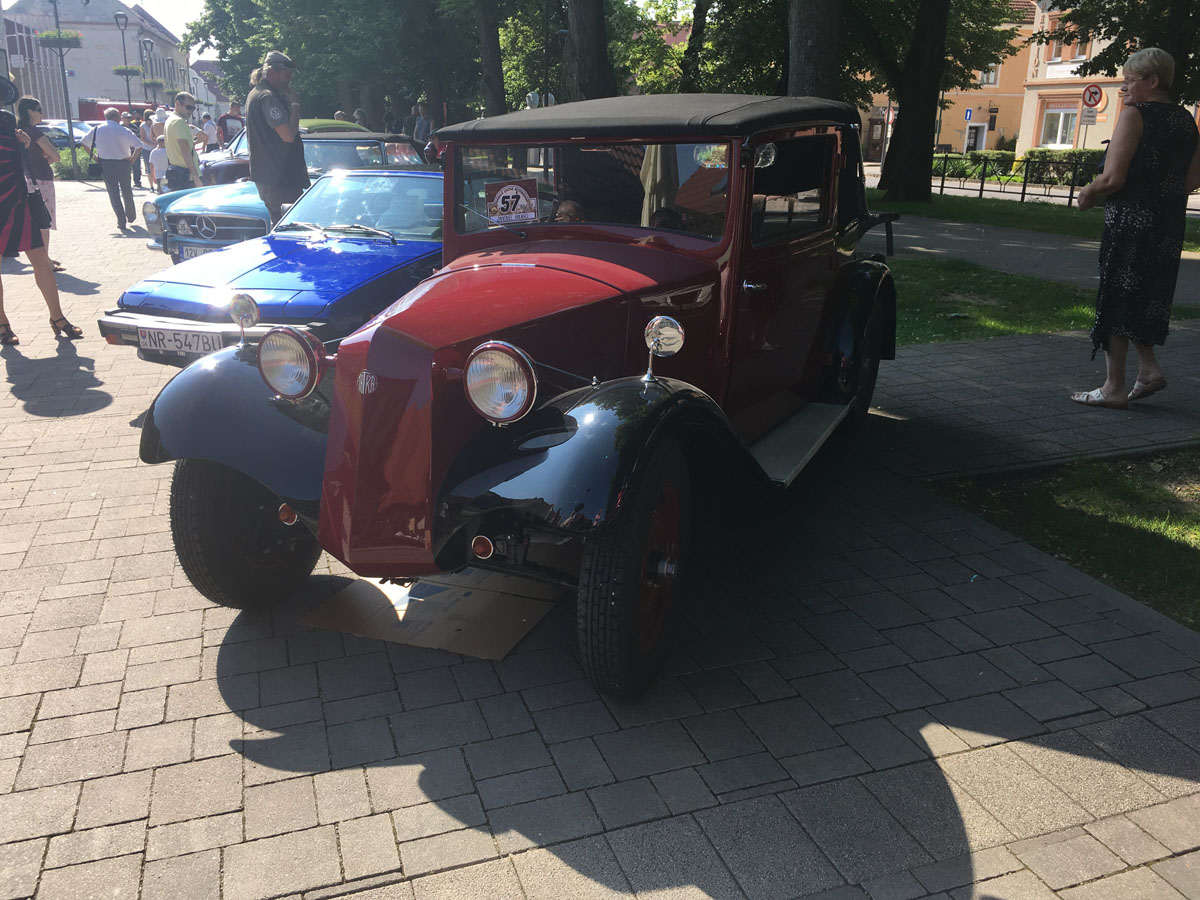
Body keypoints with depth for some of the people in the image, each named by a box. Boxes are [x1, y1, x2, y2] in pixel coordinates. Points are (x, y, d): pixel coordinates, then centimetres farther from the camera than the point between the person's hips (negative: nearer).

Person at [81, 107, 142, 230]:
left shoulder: (97, 130, 4)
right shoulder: (123, 131, -7)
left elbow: (84, 142, 11)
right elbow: (139, 145, -15)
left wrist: (93, 155, 14)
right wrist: (133, 159, -5)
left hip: (105, 164, 2)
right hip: (122, 164, -2)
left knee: (113, 193, 5)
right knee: (127, 191, 16)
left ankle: (121, 221, -2)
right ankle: (131, 216, 28)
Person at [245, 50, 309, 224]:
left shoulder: (254, 95, 19)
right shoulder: (268, 98, -14)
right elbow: (288, 135, -21)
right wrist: (295, 104, -11)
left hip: (263, 175, 11)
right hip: (279, 177, -11)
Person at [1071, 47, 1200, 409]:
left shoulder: (1134, 114, -10)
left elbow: (1112, 178, -18)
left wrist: (1088, 195, 0)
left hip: (1130, 222, -8)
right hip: (1169, 226, 8)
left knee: (1116, 300, -1)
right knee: (1144, 299, 18)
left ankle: (1113, 388, 2)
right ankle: (1149, 369, 13)